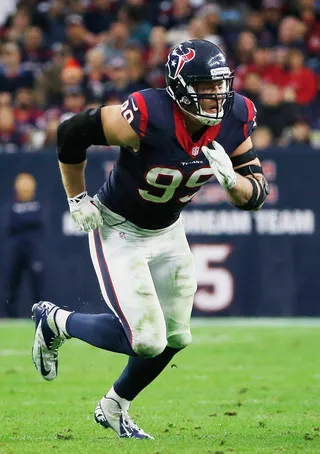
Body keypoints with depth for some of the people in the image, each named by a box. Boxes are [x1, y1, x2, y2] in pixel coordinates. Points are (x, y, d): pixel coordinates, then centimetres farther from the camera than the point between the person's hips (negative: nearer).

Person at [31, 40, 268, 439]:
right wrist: (77, 199, -10)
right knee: (146, 340, -13)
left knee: (173, 338, 11)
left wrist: (230, 178, -30)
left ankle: (114, 407, 36)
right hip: (118, 231, -6)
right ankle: (56, 322, 12)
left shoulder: (235, 119, -15)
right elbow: (72, 133, -18)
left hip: (167, 233, 7)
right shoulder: (147, 118, -33)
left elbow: (255, 196, -8)